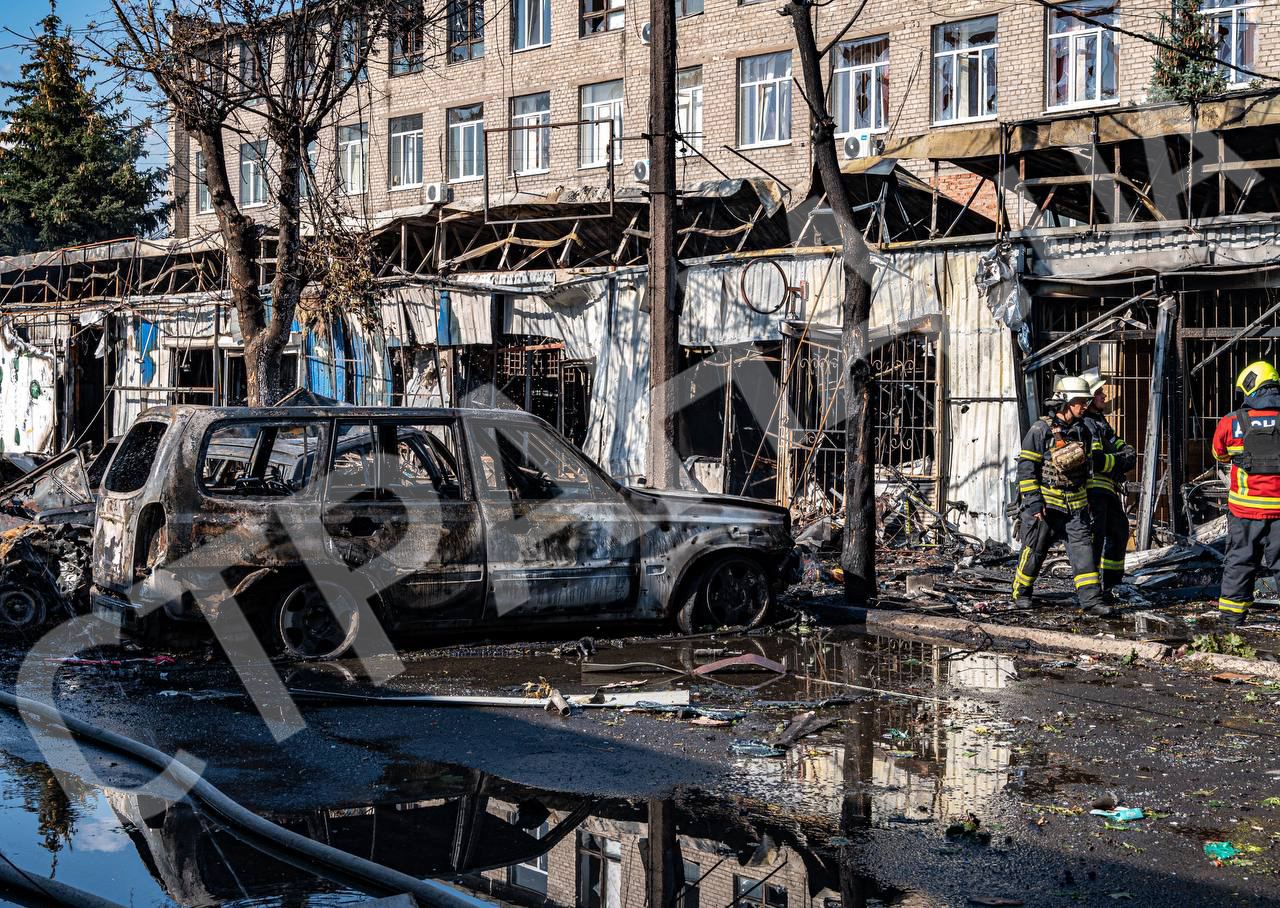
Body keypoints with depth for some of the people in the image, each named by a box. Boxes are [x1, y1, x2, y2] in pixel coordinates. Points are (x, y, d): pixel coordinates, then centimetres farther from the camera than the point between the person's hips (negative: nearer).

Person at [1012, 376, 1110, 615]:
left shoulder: (1083, 431, 10)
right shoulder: (1041, 429, -11)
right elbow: (1026, 467, -13)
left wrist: (1086, 500, 24)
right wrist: (1033, 501, -19)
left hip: (1076, 504, 5)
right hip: (1045, 503, -5)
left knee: (1083, 548, -5)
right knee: (1034, 550, 5)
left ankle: (1091, 599, -8)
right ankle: (1021, 591, 25)